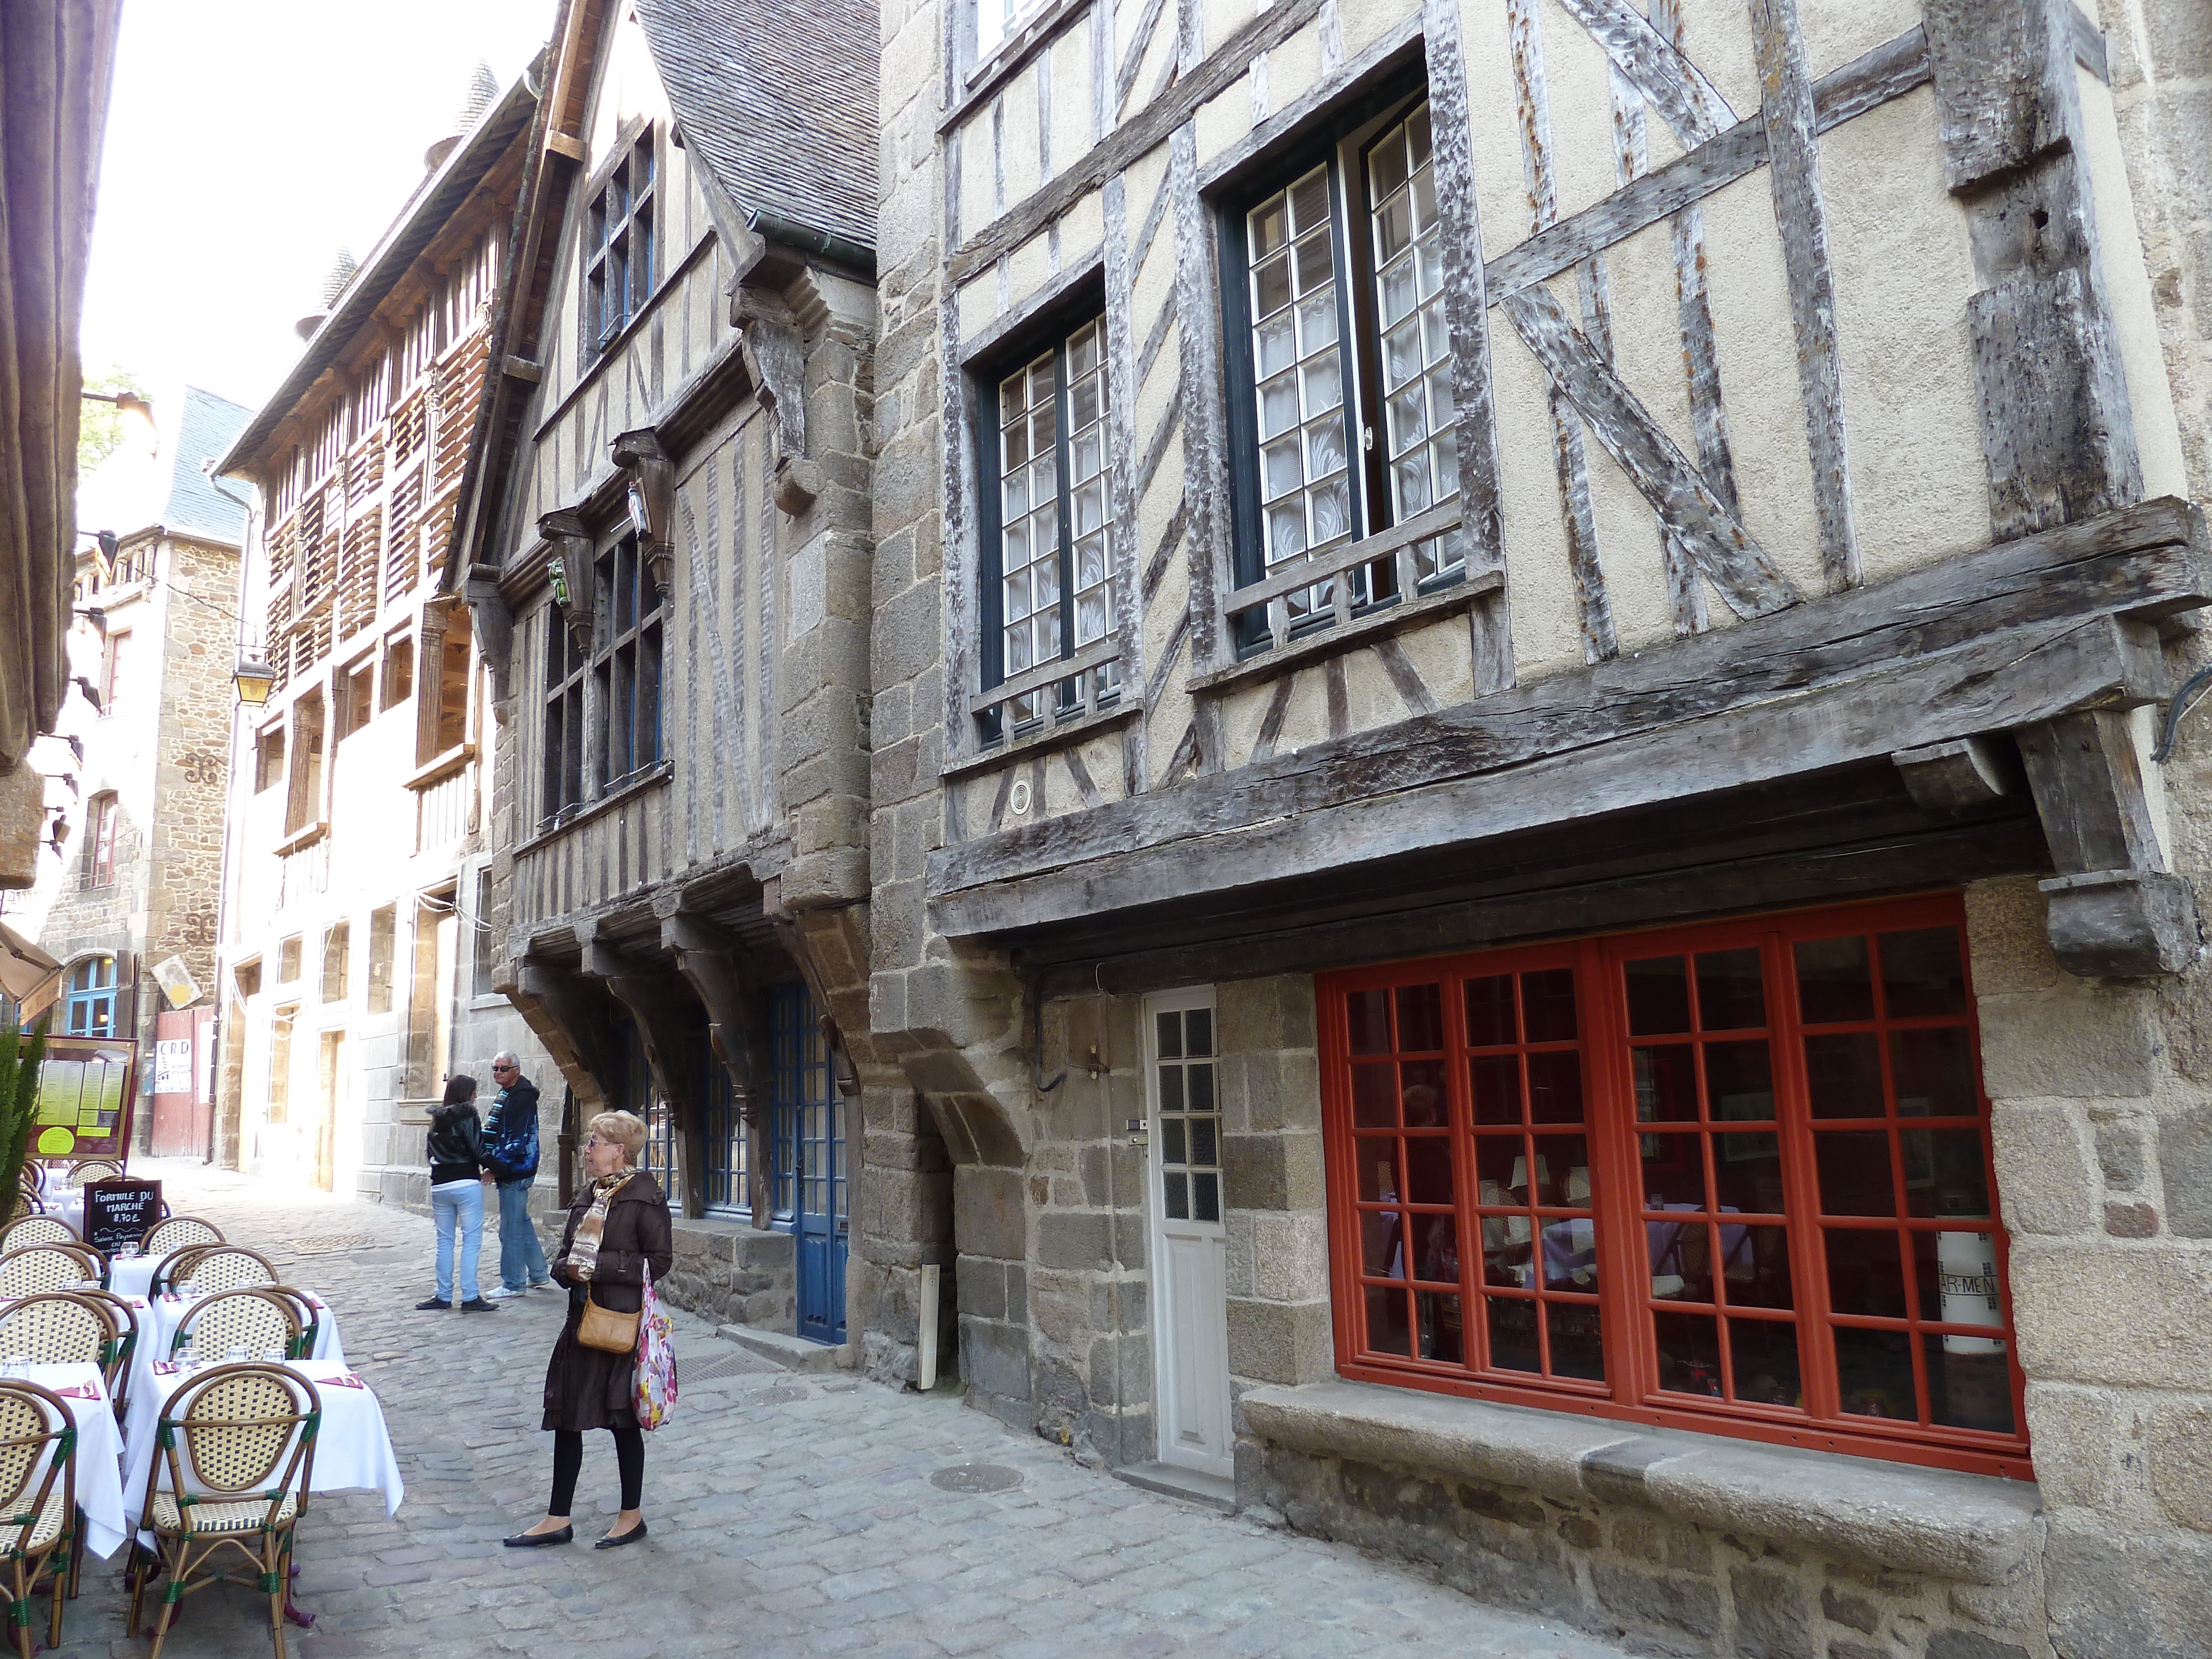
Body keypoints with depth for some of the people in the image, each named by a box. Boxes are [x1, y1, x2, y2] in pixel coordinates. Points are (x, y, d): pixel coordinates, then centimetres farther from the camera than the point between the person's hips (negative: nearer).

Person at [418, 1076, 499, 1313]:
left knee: (444, 1241, 13)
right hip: (466, 1184, -6)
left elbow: (432, 1154, 16)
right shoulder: (467, 1116, -8)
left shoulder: (437, 1120, 13)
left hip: (439, 1185, 7)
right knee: (471, 1240, -3)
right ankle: (470, 1298, -5)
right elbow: (478, 1151, -14)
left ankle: (444, 1296, 16)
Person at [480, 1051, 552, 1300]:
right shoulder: (507, 1094, 16)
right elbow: (496, 1134, 23)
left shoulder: (522, 1097, -16)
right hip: (511, 1171, 11)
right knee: (523, 1224, 17)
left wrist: (496, 1167, -19)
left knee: (511, 1229, -5)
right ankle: (539, 1276, 26)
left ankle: (513, 1284, 1)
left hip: (515, 1172, -11)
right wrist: (493, 1163, 13)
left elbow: (518, 1140, -21)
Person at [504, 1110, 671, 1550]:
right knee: (566, 1416, 11)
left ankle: (632, 1515, 21)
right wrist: (568, 1267, -4)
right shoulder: (587, 1197, 12)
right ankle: (558, 1520, 22)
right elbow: (566, 1253, 19)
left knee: (622, 1419, 5)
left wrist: (599, 1266, -19)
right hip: (583, 1319, 8)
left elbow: (659, 1260, -16)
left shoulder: (645, 1196, -12)